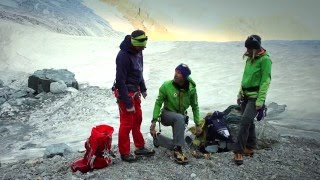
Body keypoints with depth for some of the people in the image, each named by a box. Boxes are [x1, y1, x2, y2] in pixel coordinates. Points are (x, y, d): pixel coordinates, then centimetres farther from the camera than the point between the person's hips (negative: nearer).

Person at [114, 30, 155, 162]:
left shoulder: (138, 52, 4)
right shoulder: (123, 56, -24)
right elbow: (120, 81, -24)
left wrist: (143, 88, 19)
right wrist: (128, 103, -23)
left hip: (135, 92, 9)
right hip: (125, 93, -9)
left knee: (137, 120, 16)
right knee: (127, 124, 1)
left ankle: (140, 147, 30)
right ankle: (125, 153, 16)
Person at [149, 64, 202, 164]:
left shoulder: (191, 89, -10)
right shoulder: (166, 85, -18)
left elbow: (195, 107, 1)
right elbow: (158, 103, -11)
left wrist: (197, 124, 0)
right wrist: (154, 121, -18)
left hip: (181, 116, 4)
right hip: (167, 114, -4)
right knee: (179, 118, -34)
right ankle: (177, 150, -33)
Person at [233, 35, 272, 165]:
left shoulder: (265, 60, -12)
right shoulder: (249, 59, 11)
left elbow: (265, 81, -16)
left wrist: (260, 100, -21)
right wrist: (240, 94, 17)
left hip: (255, 97, -8)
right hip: (245, 96, 8)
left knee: (245, 122, -16)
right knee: (249, 122, 14)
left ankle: (239, 151, -10)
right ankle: (250, 148, 27)